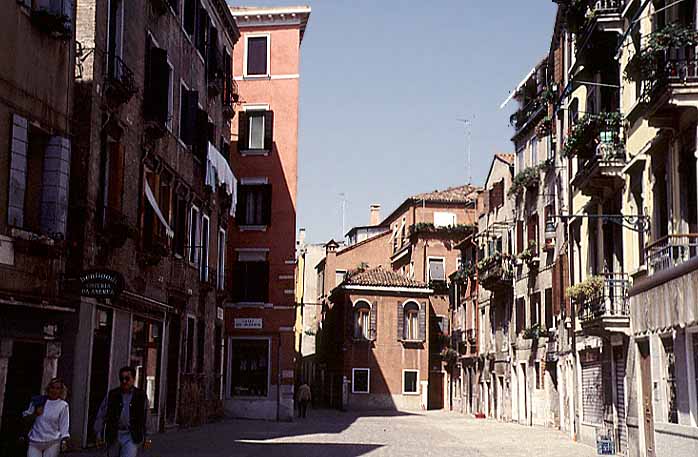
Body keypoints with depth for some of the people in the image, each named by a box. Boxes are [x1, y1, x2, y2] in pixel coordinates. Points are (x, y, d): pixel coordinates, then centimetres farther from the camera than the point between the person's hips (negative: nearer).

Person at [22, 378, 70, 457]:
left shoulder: (63, 406, 0)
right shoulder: (37, 401, 6)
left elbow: (64, 426, -1)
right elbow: (26, 419, 12)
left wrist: (64, 441, -12)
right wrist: (35, 414, -7)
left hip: (52, 443, -2)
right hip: (34, 442, 2)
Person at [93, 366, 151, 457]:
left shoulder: (141, 396, 1)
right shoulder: (111, 395, 2)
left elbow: (145, 418, 8)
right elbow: (101, 416, 4)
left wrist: (145, 438, 11)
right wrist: (99, 435, -2)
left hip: (131, 437, -2)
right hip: (113, 436, 3)